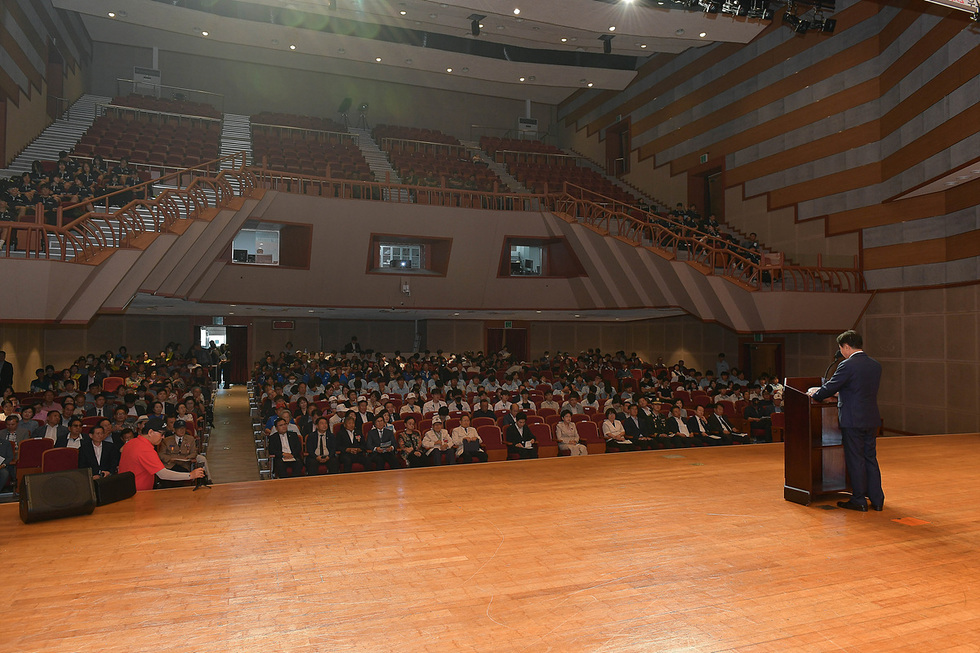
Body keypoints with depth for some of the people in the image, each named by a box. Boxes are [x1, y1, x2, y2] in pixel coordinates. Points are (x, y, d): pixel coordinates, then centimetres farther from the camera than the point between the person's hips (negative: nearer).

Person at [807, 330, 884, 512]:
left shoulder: (847, 365, -15)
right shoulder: (876, 365, 9)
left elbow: (829, 388, -11)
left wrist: (814, 394, 8)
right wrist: (840, 393, 28)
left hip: (853, 420, -7)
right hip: (872, 420, 7)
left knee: (855, 460, 1)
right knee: (870, 458, 14)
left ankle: (859, 500, 8)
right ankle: (877, 499, 19)